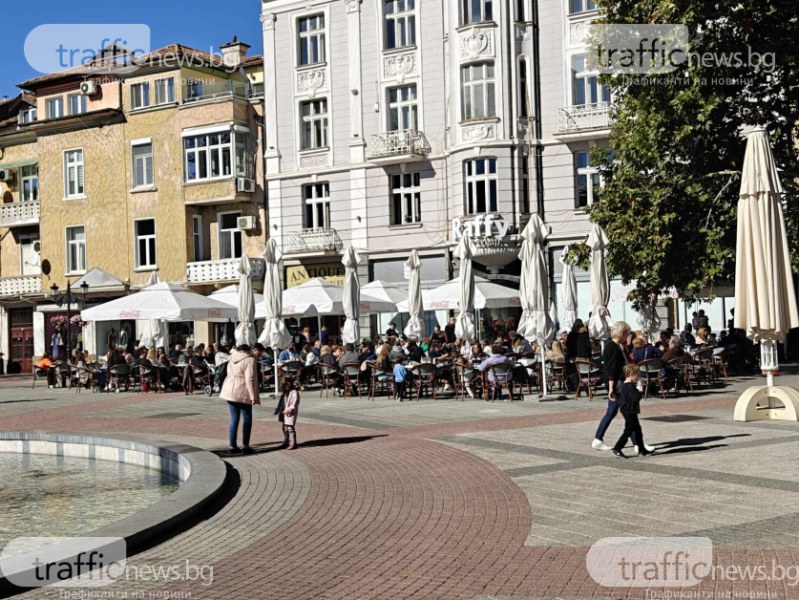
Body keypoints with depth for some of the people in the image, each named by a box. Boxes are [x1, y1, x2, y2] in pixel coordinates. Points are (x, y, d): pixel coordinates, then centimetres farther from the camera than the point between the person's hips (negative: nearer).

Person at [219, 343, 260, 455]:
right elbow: (250, 379, -16)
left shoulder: (232, 358, 10)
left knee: (234, 419, 11)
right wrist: (253, 396, -16)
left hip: (230, 391, 6)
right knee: (247, 419, 4)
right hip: (242, 393, -6)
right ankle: (245, 446, 3)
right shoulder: (249, 360, -11)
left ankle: (233, 446, 11)